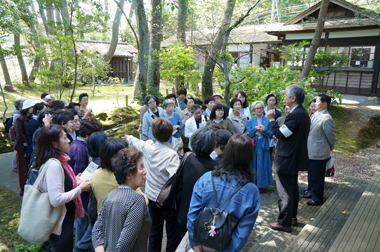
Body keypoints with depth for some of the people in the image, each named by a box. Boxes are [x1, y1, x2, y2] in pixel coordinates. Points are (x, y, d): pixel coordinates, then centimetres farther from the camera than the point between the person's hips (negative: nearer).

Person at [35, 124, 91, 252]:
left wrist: (74, 182, 4)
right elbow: (56, 200, -30)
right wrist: (79, 188, -20)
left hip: (65, 219, 9)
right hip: (61, 224, -9)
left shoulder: (57, 161, 3)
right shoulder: (54, 164, -26)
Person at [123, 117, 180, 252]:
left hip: (151, 196, 6)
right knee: (173, 233, 9)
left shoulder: (147, 146, -8)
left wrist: (129, 138, 35)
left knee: (155, 229, 25)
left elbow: (136, 142, 17)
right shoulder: (171, 154, -24)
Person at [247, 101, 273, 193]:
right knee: (253, 165, 3)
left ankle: (260, 185, 11)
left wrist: (263, 130, -16)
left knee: (262, 165, 2)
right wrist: (255, 128, -15)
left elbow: (271, 134, -1)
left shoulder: (267, 120, 5)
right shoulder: (250, 121, 8)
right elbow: (248, 134, -1)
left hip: (263, 146, -1)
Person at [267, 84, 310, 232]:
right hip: (295, 158, 11)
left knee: (284, 192, 0)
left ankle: (284, 223, 11)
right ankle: (292, 217, 34)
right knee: (292, 189, 21)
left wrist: (271, 120, -10)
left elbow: (280, 134, -21)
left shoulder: (295, 115, -22)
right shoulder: (303, 113, 10)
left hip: (287, 160, -10)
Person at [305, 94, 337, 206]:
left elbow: (332, 138, -13)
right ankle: (312, 192, 43)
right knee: (311, 175, 24)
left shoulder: (326, 119, -22)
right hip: (311, 152, 9)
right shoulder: (315, 115, 5)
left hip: (319, 154, -9)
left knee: (317, 177, 7)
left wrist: (329, 149, 2)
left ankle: (317, 199, 23)